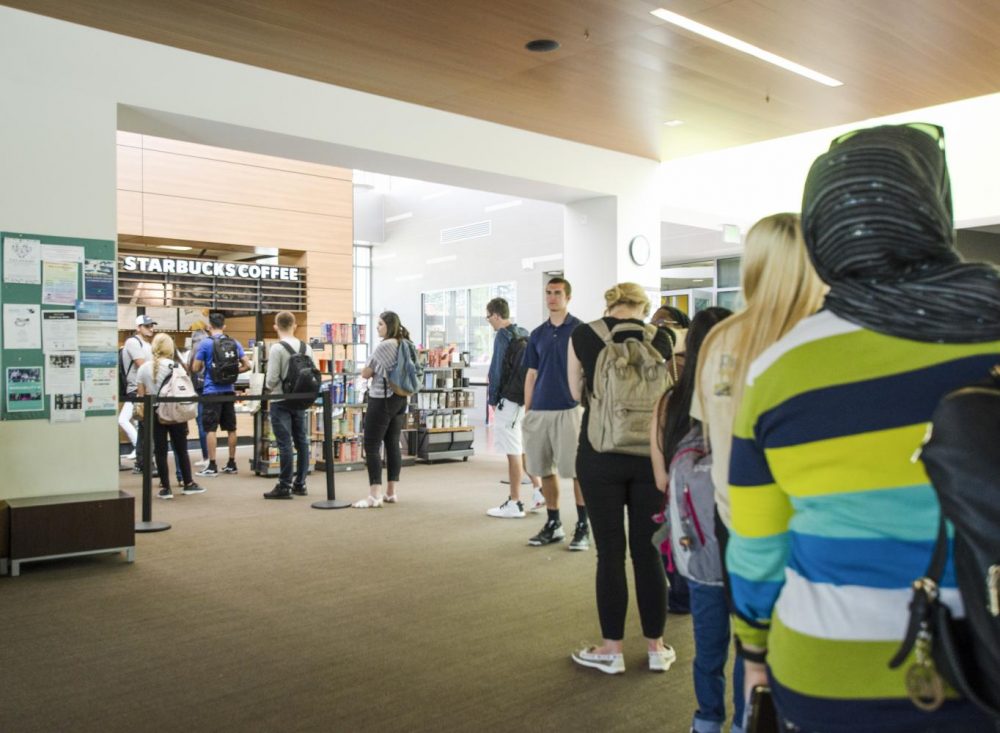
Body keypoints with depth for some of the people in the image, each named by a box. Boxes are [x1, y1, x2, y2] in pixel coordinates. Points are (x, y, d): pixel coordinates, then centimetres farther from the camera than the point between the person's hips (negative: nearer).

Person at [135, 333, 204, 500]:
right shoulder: (176, 366, -6)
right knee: (181, 450, 10)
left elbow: (141, 395, 1)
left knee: (160, 451, 5)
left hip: (155, 414, 1)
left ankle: (166, 488, 6)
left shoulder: (143, 368, 0)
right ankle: (188, 484, 16)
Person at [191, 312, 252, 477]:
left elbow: (195, 368, -4)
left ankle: (212, 466, -3)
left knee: (210, 428, -1)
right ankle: (231, 464, 15)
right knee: (231, 428, 10)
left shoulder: (205, 343, -7)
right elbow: (247, 365, 3)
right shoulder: (235, 343, 5)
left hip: (212, 391, -4)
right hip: (229, 390, 4)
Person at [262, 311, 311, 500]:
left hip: (281, 401, -5)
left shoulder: (277, 348, -13)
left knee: (285, 444, -3)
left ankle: (284, 487, 1)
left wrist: (269, 388, 6)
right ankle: (300, 484, 17)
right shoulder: (305, 348, 2)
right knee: (301, 441, 10)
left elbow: (272, 378, -15)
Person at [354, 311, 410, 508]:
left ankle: (374, 496, -10)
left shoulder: (383, 346, -16)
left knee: (371, 447, -6)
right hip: (399, 398, 9)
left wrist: (370, 371, 13)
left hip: (382, 399, -9)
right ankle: (392, 492, 14)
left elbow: (365, 373, -7)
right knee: (393, 445, 11)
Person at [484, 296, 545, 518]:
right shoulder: (525, 334, 13)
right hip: (526, 399, 8)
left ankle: (514, 504, 3)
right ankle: (539, 492, 18)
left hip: (509, 400, -8)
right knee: (523, 448, 19)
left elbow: (497, 369, -12)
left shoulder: (503, 336, -11)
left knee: (513, 452, -3)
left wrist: (492, 400, -3)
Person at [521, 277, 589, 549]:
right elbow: (531, 375, 15)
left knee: (576, 470, -3)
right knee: (544, 470, 8)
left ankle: (583, 526, 8)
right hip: (539, 411, 5)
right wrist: (527, 411, 10)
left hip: (569, 409, -5)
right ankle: (553, 524, 20)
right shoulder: (538, 334, 13)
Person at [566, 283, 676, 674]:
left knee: (610, 552, 5)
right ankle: (656, 647, 21)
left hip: (600, 454, -2)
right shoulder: (659, 337, 1)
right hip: (649, 453, 2)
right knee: (648, 550, 11)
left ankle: (612, 649, 15)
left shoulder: (583, 335, -2)